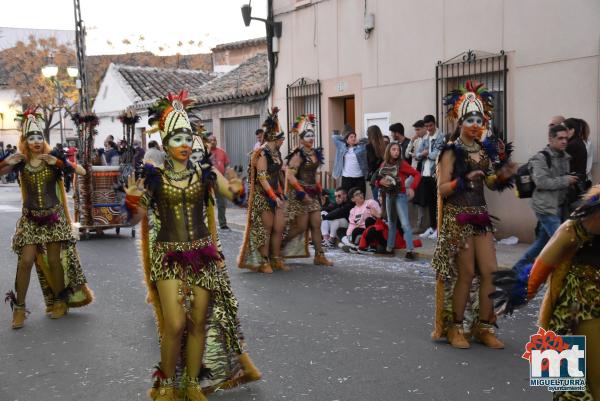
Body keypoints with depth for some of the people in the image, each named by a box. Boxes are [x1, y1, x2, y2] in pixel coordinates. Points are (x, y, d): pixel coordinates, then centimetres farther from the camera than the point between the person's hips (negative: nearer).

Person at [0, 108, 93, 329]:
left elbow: (82, 172, -12)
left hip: (54, 216, 0)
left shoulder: (52, 158, -6)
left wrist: (59, 162, -25)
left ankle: (59, 301, 22)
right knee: (26, 260, -8)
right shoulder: (20, 161, -3)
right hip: (30, 218, 0)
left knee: (54, 261, 3)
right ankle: (19, 306, 5)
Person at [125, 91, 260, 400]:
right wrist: (133, 195, -18)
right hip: (169, 255, -3)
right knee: (175, 324, -10)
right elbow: (137, 218, -2)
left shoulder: (203, 174, 4)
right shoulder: (154, 176, -2)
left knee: (199, 322, 6)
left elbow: (210, 215, 14)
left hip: (202, 255, 3)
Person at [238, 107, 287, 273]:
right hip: (263, 196, -8)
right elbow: (262, 178, -19)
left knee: (279, 227, 7)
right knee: (265, 229, 0)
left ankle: (276, 260, 19)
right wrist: (274, 197, -19)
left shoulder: (275, 152, 10)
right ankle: (264, 262, 10)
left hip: (275, 194, 8)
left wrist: (281, 194, 11)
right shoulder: (262, 153, -15)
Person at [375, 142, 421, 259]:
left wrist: (412, 188, -18)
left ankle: (410, 250, -14)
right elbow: (377, 180, 11)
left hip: (400, 196, -5)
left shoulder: (402, 163, -8)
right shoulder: (384, 164, 5)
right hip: (388, 195, 6)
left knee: (405, 223, -11)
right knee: (391, 223, 17)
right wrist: (381, 182, -12)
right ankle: (390, 248, 27)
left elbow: (417, 174, -9)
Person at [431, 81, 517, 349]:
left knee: (490, 271, 3)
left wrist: (504, 174, -6)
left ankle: (484, 327, 16)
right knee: (466, 273, -1)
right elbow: (442, 189, -12)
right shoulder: (451, 152, -7)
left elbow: (491, 183, 14)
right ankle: (455, 328, 14)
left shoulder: (486, 149, 9)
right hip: (457, 216, -6)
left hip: (480, 214, 6)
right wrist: (465, 179, -26)